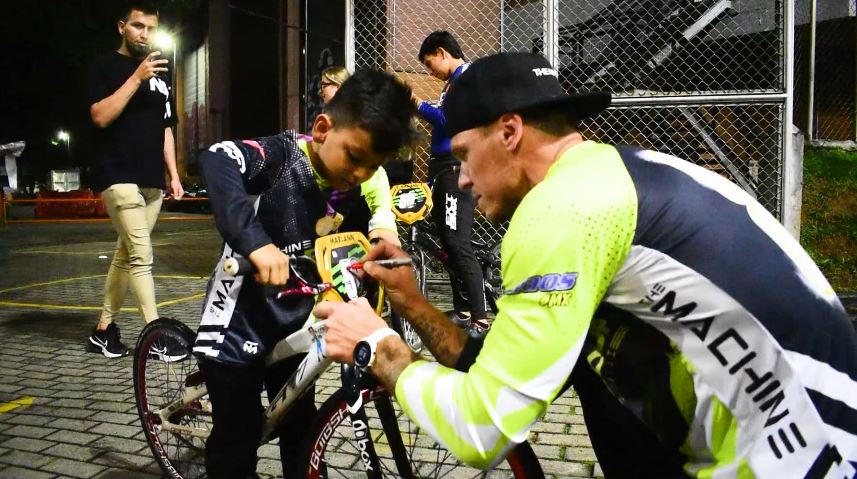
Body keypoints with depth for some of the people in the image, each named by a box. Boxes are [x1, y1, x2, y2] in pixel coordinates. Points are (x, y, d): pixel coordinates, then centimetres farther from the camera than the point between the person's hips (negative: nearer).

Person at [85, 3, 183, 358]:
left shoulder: (161, 74, 19)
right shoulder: (105, 67, 1)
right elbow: (100, 116, -14)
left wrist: (173, 174, 12)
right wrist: (136, 78, -17)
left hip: (152, 181, 6)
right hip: (119, 177, -6)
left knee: (126, 255, 9)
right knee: (141, 256, -13)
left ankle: (104, 329, 18)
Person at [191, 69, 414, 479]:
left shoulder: (353, 189, -5)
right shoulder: (280, 156, -23)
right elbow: (214, 162, -42)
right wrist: (256, 241, -53)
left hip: (294, 327, 6)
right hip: (238, 325, -5)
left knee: (302, 431, 18)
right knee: (238, 440, 5)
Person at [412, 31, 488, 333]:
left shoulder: (466, 76, -8)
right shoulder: (454, 81, 20)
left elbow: (452, 121, -19)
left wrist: (418, 104, -10)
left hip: (457, 168, -10)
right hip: (445, 167, 10)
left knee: (458, 243, -13)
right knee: (447, 240, 12)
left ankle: (480, 319, -10)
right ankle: (462, 310, 21)